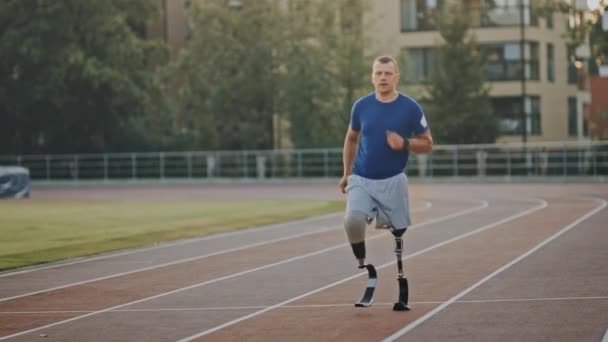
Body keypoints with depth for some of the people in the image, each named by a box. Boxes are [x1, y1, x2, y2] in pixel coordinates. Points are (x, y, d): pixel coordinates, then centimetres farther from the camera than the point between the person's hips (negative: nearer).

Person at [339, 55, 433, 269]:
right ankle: (361, 264, -5)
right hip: (361, 179, 1)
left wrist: (405, 143, -19)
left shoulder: (410, 108, -5)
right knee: (353, 220, -23)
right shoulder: (361, 106, 1)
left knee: (399, 231, 4)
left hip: (393, 181, -1)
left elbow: (427, 144, 1)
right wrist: (346, 174, 16)